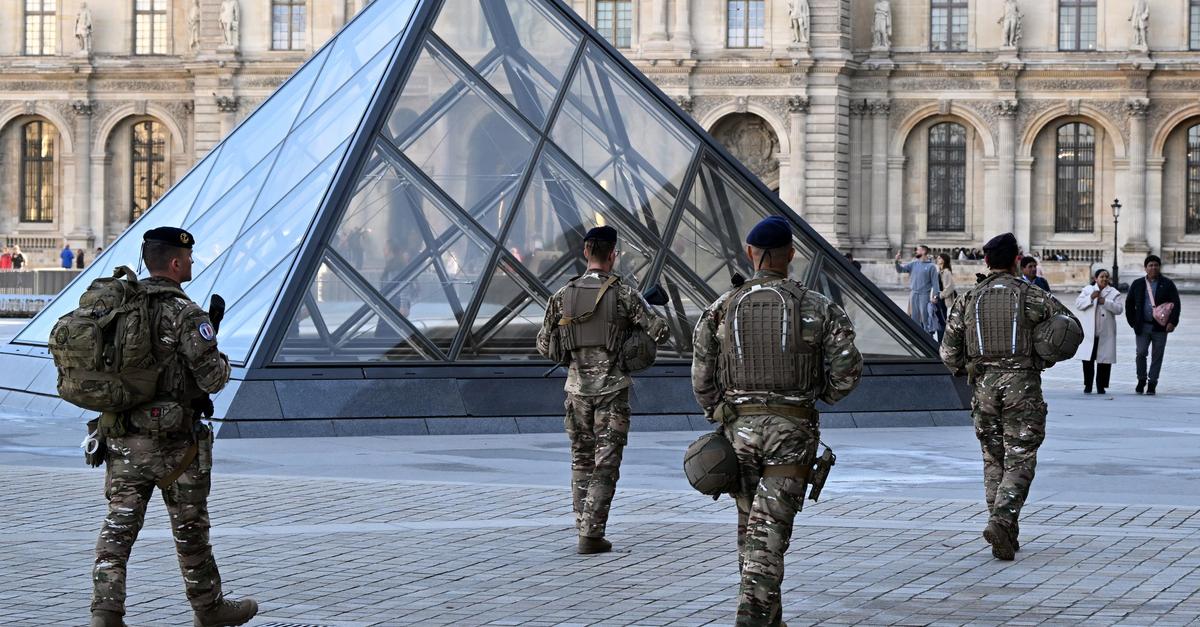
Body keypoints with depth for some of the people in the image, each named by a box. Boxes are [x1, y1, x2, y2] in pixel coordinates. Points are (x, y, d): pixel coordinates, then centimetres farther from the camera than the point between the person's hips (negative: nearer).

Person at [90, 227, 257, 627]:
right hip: (173, 441, -5)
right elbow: (212, 379, -18)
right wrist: (221, 361, 6)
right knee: (190, 529, 11)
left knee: (119, 526, 3)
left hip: (124, 438, 5)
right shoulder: (186, 315, -16)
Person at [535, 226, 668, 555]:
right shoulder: (623, 293, -8)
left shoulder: (563, 295, 2)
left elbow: (545, 347, 7)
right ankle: (591, 536, -5)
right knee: (605, 465, 0)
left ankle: (584, 527, 15)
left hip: (578, 388, 3)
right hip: (612, 388, -3)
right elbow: (660, 330, -11)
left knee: (581, 461, 16)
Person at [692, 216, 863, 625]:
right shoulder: (817, 308, -4)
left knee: (750, 526, 18)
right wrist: (822, 396, 12)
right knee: (769, 533, -2)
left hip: (739, 428, 2)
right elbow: (848, 370, -7)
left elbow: (701, 380, 0)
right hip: (792, 430, -2)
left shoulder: (721, 309, 1)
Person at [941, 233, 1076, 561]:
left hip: (984, 386, 3)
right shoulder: (1030, 296, -2)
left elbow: (949, 352, 5)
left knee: (994, 460, 12)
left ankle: (1007, 535, 12)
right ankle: (1001, 520, -21)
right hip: (1022, 386, -3)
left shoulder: (968, 299, 6)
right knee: (1020, 460, -1)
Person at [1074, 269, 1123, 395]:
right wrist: (1090, 298, -14)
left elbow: (1119, 309, -5)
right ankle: (1088, 385, 9)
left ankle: (1101, 386, 9)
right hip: (1089, 331, 0)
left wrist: (1105, 302, -15)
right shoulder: (1088, 290, 10)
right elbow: (1078, 304, 0)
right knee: (1088, 359, -1)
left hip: (1106, 333, 0)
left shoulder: (1114, 293, 7)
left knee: (1104, 360, 0)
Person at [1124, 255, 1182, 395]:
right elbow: (1129, 303, 14)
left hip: (1160, 327, -1)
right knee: (1141, 353, -6)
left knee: (1157, 356, 2)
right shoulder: (1138, 284, 8)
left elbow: (1176, 304, 0)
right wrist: (1133, 321, 6)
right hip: (1143, 326, 1)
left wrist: (1172, 322, -11)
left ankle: (1152, 383, 10)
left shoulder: (1168, 284, 2)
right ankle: (1141, 380, 13)